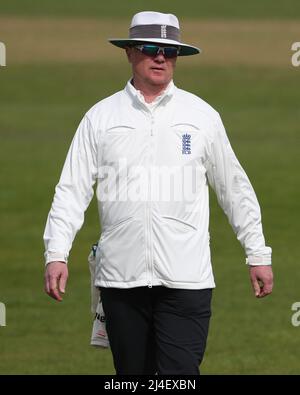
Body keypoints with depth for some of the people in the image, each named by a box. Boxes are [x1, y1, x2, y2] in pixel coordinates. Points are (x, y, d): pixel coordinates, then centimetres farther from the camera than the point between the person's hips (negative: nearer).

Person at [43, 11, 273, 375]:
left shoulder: (202, 116, 9)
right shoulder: (100, 117, 8)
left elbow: (235, 189, 14)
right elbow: (72, 189, 6)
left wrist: (257, 254, 13)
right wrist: (56, 254, -4)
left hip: (185, 277, -1)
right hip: (120, 275, 1)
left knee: (180, 375, -10)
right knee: (132, 374, 7)